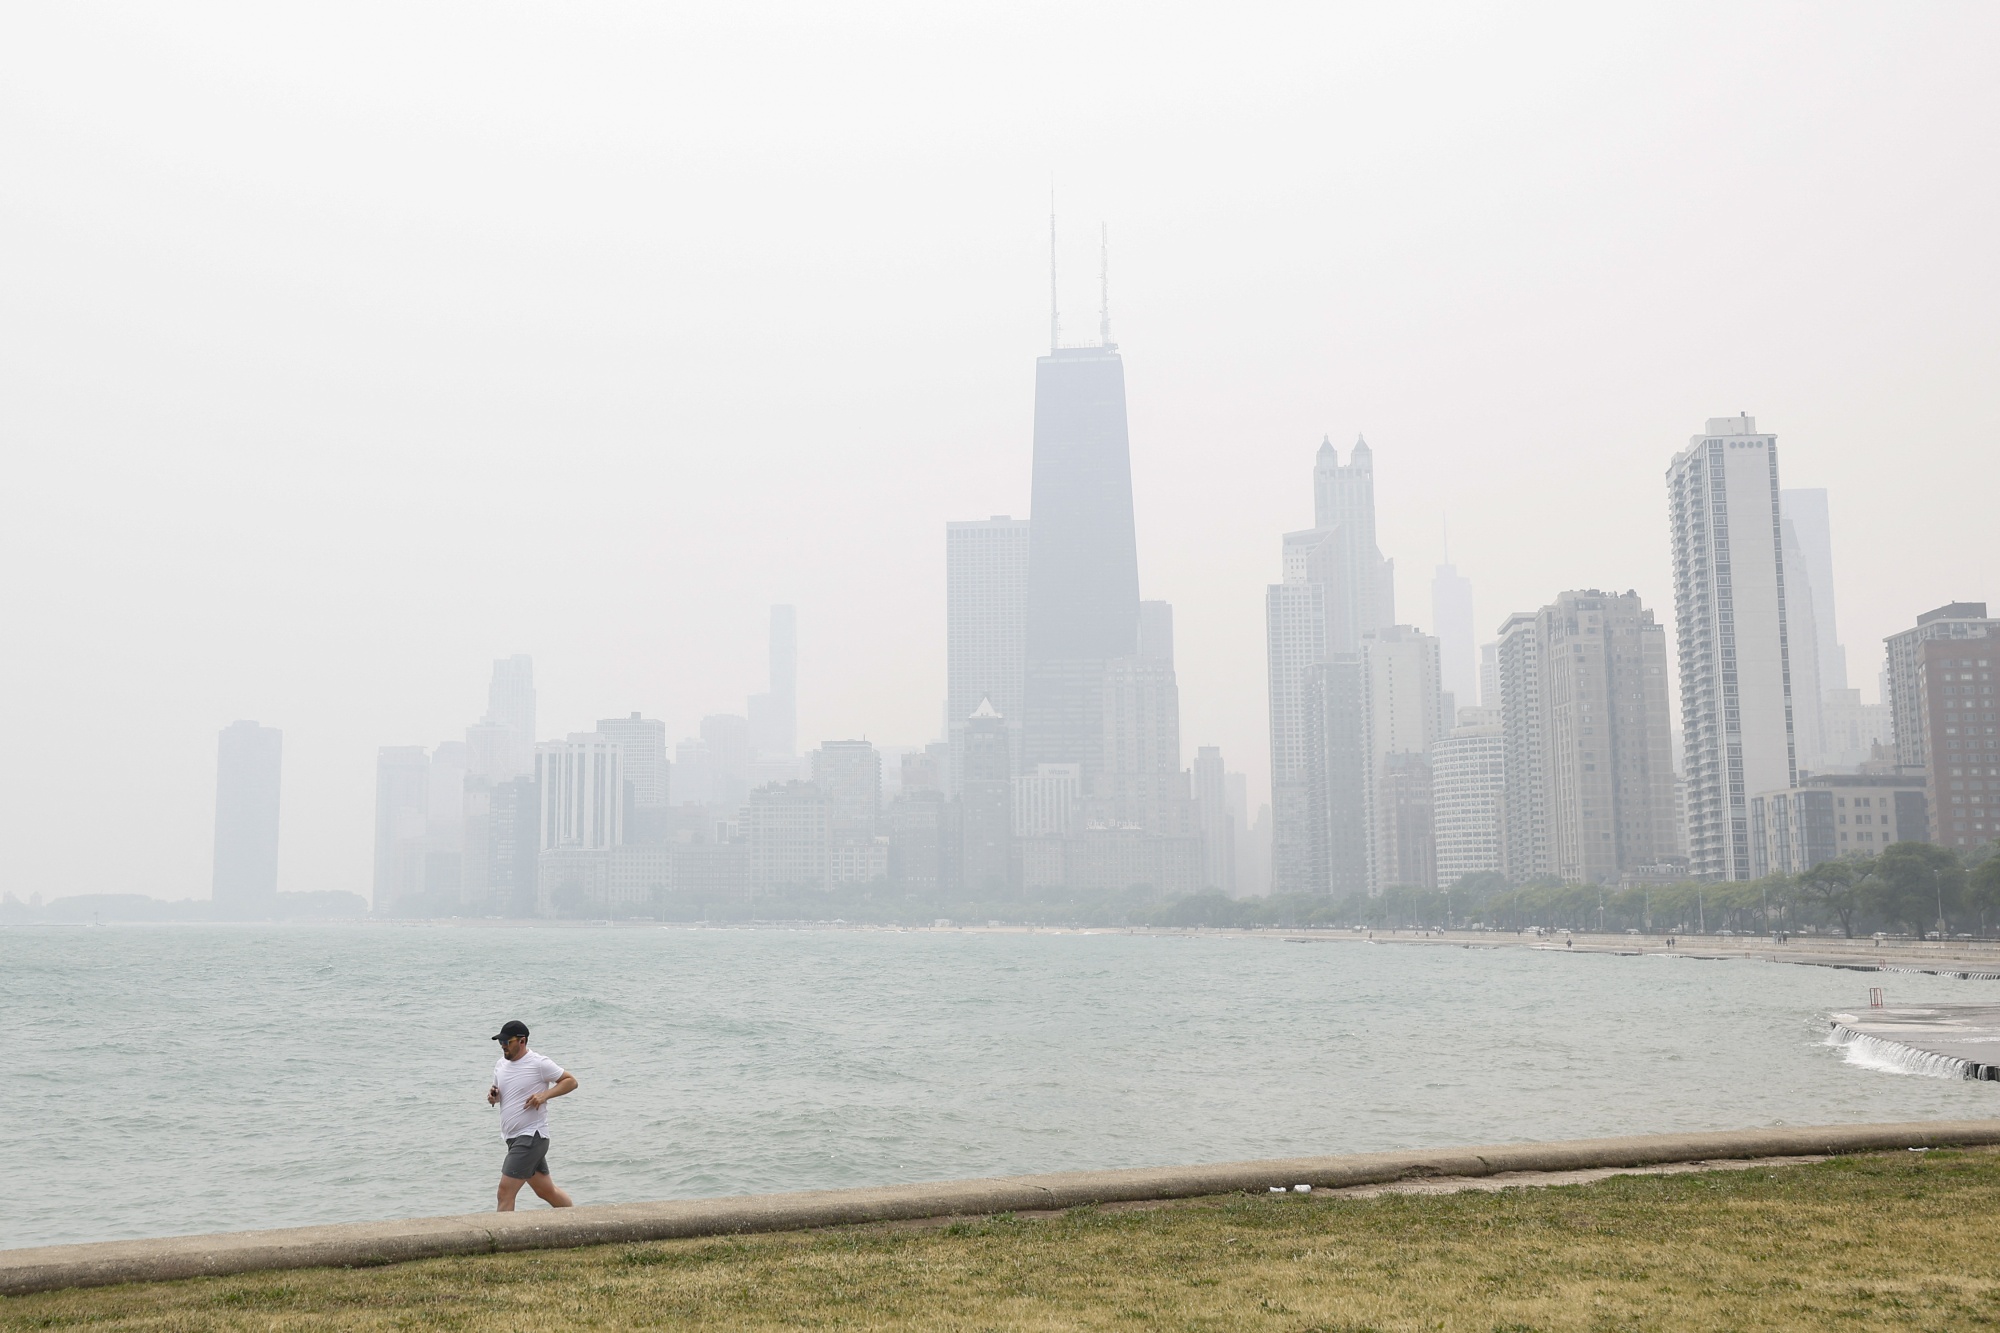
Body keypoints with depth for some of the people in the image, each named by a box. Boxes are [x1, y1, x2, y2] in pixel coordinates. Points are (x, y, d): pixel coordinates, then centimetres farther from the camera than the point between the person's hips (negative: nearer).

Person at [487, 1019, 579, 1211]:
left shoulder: (539, 1063, -11)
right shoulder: (501, 1065, 10)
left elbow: (571, 1081, -6)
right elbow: (498, 1091, 23)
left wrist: (545, 1094, -20)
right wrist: (493, 1096, 0)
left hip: (532, 1136, -8)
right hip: (514, 1138, 8)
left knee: (505, 1192, -14)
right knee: (548, 1192, 16)